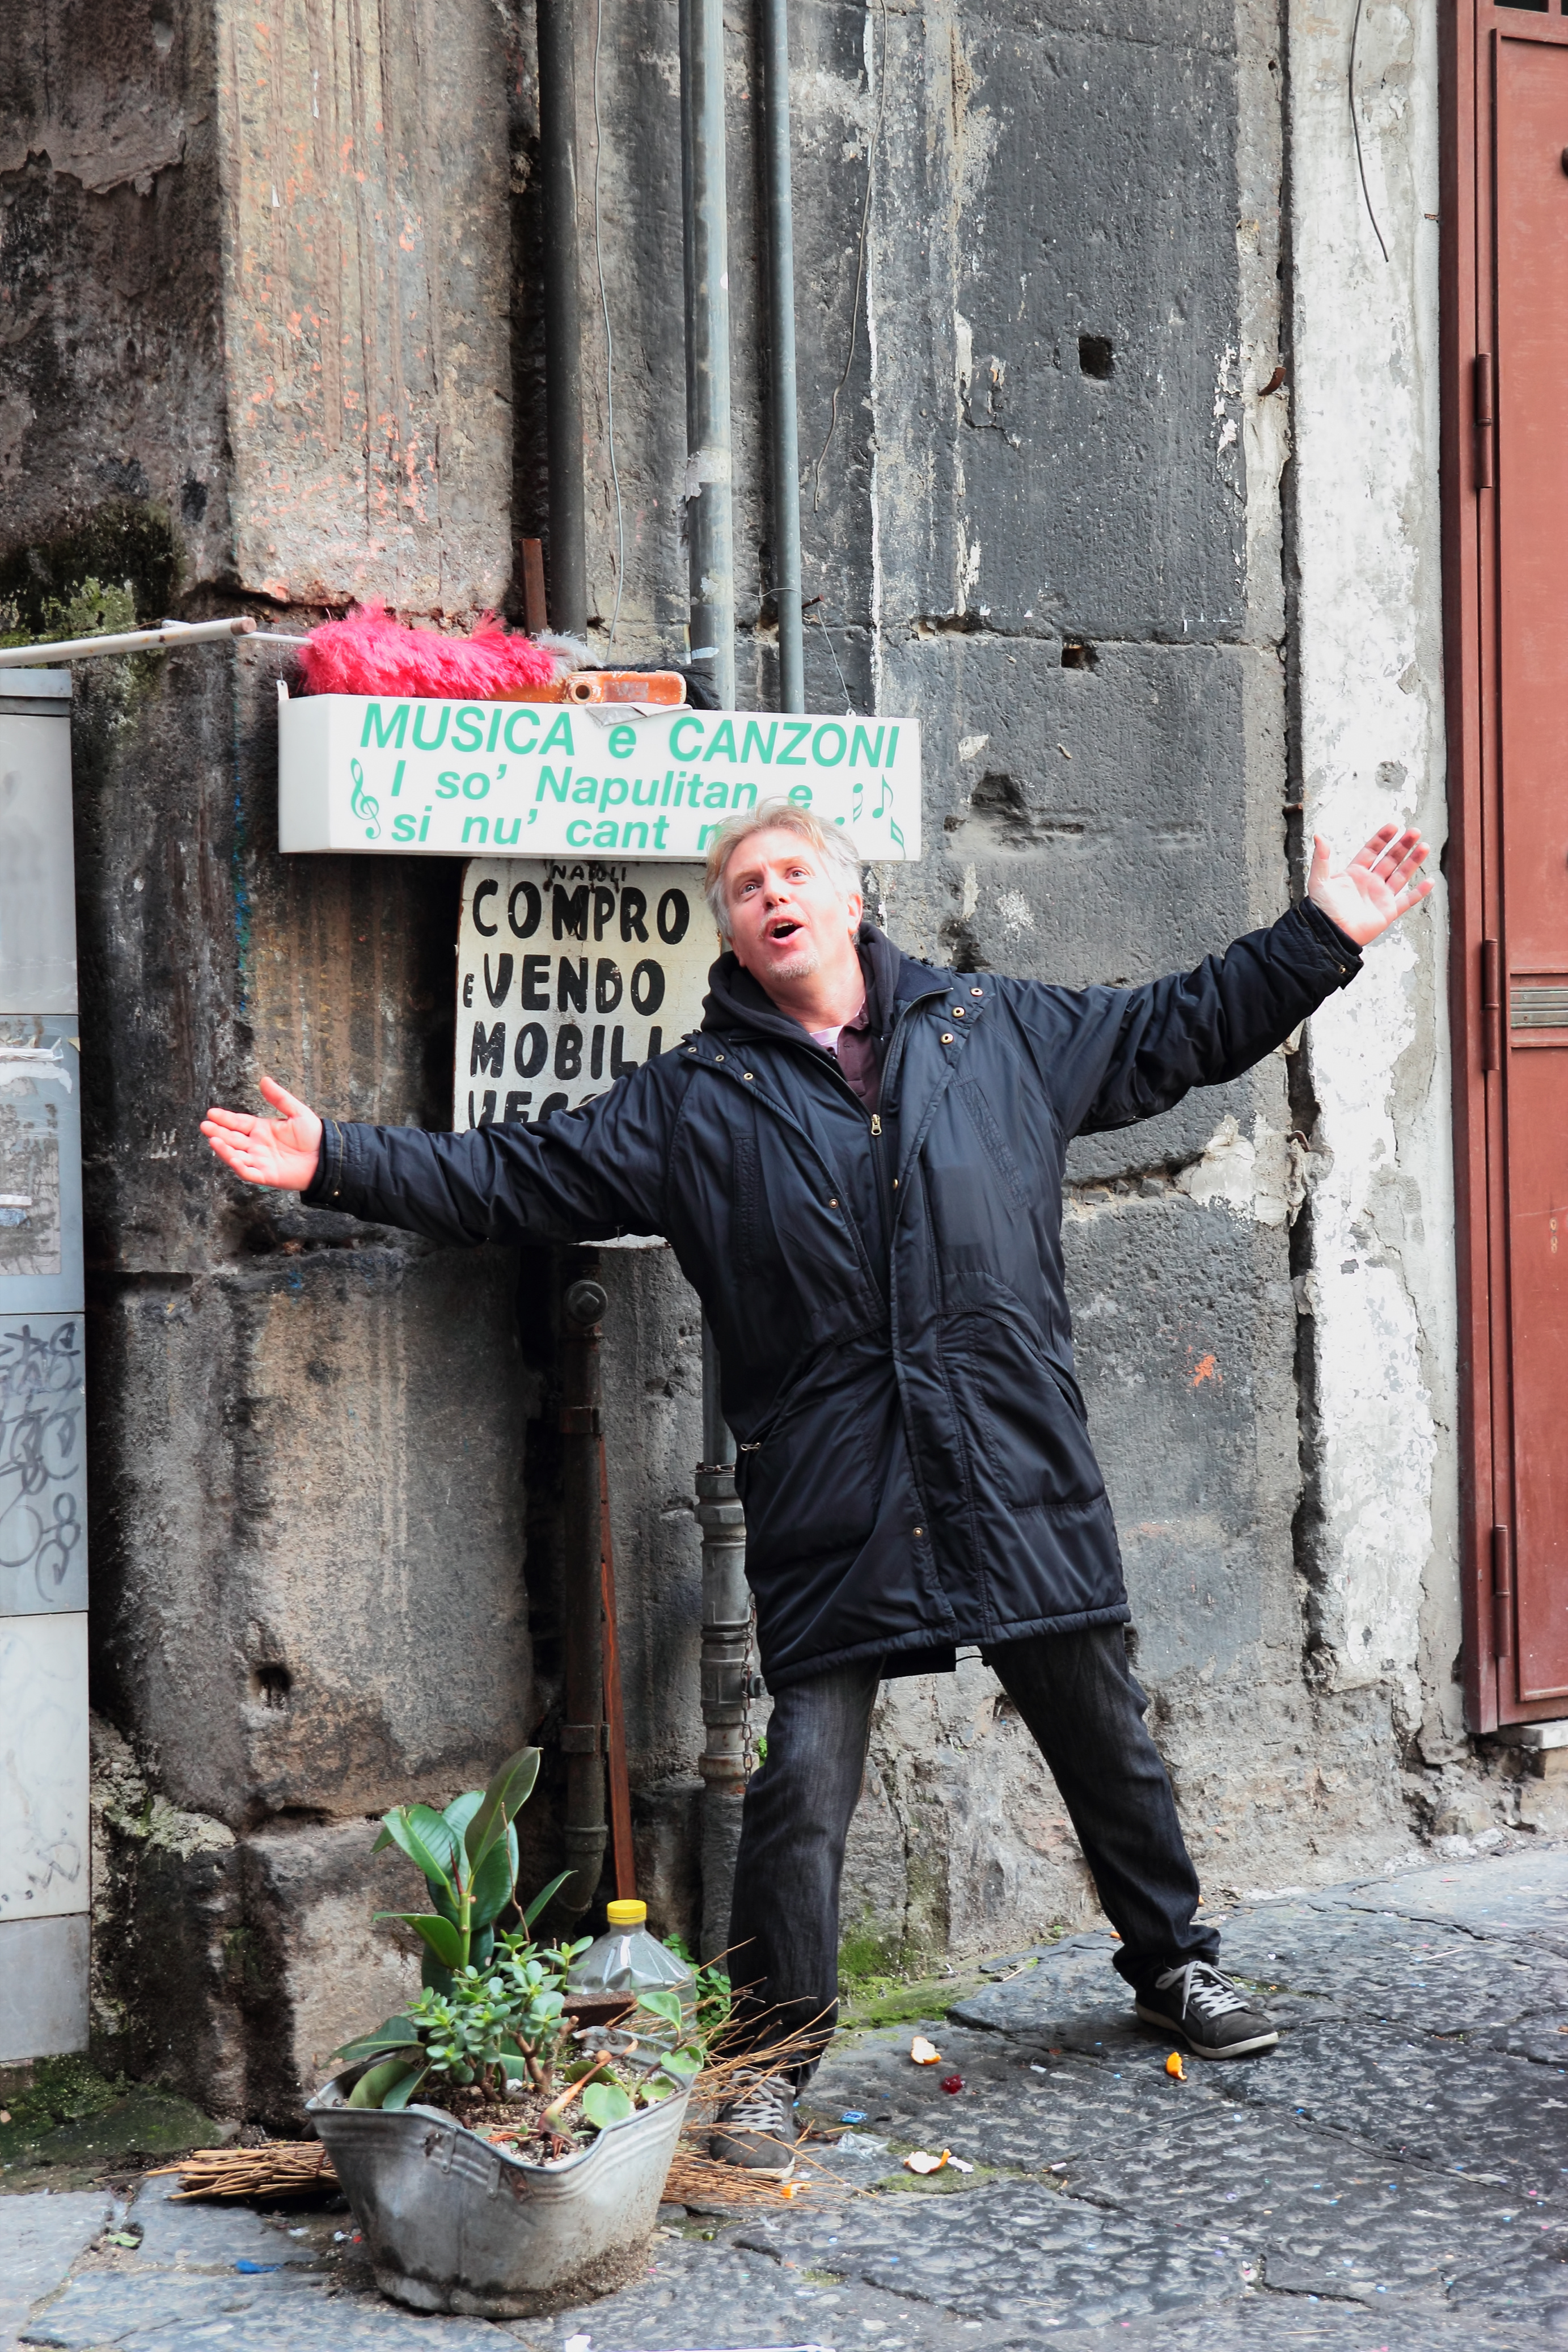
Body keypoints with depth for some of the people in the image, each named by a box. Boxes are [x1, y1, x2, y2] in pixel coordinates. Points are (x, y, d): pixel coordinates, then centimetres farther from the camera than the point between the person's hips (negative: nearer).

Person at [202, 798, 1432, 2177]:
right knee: (805, 1777, -4)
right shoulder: (693, 1103, 4)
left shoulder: (1001, 1032, 9)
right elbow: (512, 1182, 3)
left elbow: (1181, 1033, 19)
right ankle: (771, 2058, 10)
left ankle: (1173, 1962, 38)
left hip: (1022, 1478, 2)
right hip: (830, 1502, -2)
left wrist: (1323, 939, 15)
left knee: (1105, 1737, 15)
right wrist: (338, 1164, -6)